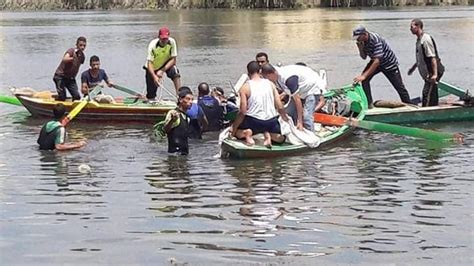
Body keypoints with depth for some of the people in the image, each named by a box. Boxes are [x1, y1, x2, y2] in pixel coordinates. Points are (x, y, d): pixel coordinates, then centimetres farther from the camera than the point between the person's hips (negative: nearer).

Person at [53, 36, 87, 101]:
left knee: (77, 97, -4)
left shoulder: (82, 56, 5)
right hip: (60, 76, -6)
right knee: (62, 97, -14)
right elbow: (64, 60, -37)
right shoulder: (71, 51, -15)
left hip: (71, 78, 6)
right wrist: (73, 58, -55)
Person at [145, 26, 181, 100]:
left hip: (167, 64, 1)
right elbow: (149, 63, -29)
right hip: (153, 68, -1)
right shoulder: (153, 45, -26)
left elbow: (173, 60, -18)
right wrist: (154, 76, -44)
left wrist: (162, 71, -28)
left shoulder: (172, 42, -22)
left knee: (175, 73, -31)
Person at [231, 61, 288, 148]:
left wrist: (234, 128, 2)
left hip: (254, 121, -2)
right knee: (281, 138, 29)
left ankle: (247, 133, -9)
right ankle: (268, 135, -6)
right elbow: (280, 107, 2)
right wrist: (285, 118, 23)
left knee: (234, 130, 25)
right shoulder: (270, 84, 4)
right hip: (271, 122, 2)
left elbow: (242, 112, -9)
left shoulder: (245, 87, -5)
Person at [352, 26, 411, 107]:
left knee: (399, 87, 2)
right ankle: (369, 104, -11)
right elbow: (364, 57, 0)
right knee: (364, 79, -16)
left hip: (389, 63, -6)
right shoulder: (362, 41, -12)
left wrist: (364, 75, -46)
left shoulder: (375, 40, -36)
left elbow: (377, 61, -42)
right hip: (375, 62, 6)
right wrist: (360, 49, -24)